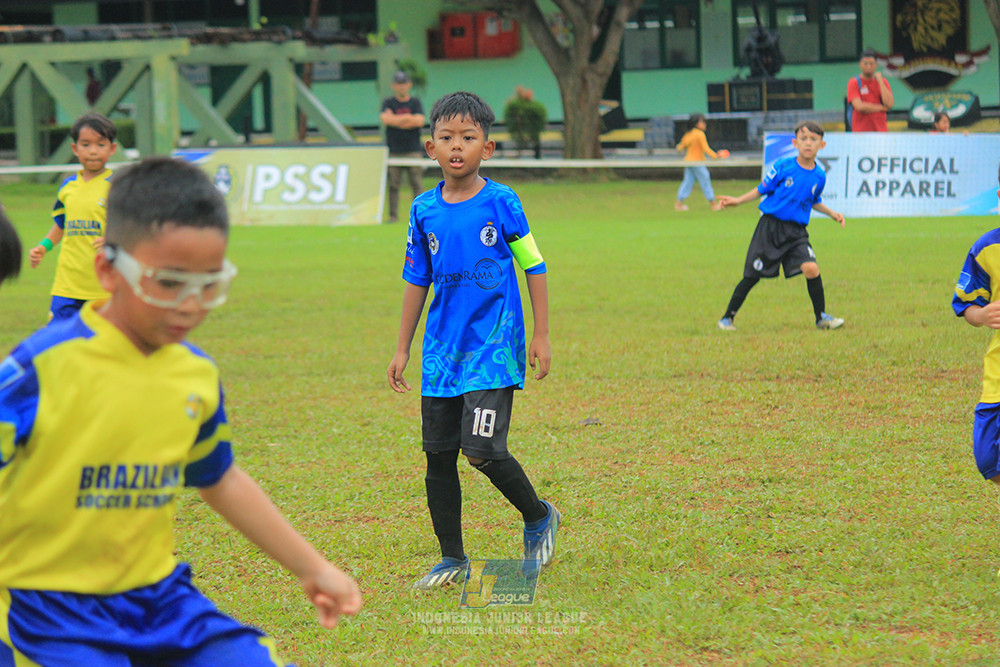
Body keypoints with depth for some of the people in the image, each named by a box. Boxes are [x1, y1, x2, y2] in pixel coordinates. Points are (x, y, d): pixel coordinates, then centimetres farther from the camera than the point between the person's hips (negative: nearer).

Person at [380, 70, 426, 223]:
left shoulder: (415, 102, 10)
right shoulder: (388, 103, 10)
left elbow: (420, 121, -6)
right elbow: (385, 119, -10)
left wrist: (395, 120, -6)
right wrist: (407, 117, -6)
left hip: (413, 150, 0)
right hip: (394, 151, 0)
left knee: (417, 183, -5)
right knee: (393, 184, -3)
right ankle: (392, 215, 1)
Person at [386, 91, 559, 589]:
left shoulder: (501, 203, -6)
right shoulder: (424, 210, 5)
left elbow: (534, 268, 1)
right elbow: (417, 281, 14)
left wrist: (541, 335, -2)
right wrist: (402, 348, 14)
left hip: (494, 345, -5)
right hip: (442, 350, 5)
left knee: (482, 450, -15)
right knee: (438, 456, 5)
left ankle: (539, 517, 10)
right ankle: (452, 558, 17)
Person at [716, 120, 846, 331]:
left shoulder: (819, 176, 4)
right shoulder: (783, 167, -7)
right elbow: (762, 189, 5)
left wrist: (832, 213, 11)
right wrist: (738, 200, -2)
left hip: (796, 231, 2)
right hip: (770, 227, -2)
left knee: (811, 268, -18)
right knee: (752, 276, 0)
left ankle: (821, 317, -2)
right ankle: (728, 318, 15)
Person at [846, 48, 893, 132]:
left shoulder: (883, 82, 10)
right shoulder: (854, 83, 0)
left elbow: (889, 104, -5)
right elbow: (859, 106, -13)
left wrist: (880, 81, -5)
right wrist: (882, 107, -4)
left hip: (881, 130, 3)